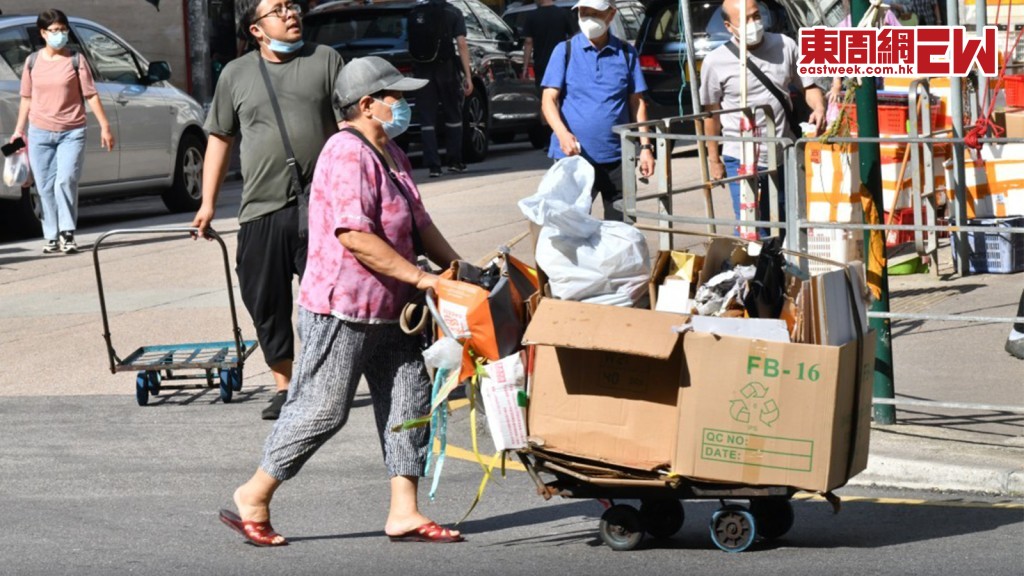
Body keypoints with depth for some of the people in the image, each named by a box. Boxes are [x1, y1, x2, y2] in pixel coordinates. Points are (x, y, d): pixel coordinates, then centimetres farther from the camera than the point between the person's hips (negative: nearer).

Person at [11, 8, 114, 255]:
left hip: (71, 133, -3)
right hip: (40, 133, 3)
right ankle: (52, 237, 10)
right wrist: (19, 130, 12)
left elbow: (91, 95, 0)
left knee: (66, 181, -15)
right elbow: (26, 98, 14)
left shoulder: (76, 60, 0)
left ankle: (67, 234, -9)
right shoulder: (33, 62, 7)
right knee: (45, 187, 2)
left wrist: (105, 126, -4)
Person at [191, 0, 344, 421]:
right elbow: (220, 139, 14)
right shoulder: (236, 74, 9)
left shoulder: (325, 60, 5)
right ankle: (284, 387, 17)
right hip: (261, 211, 2)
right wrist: (208, 203, 11)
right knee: (266, 303, 5)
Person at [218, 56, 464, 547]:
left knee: (409, 403, 6)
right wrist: (421, 278, -24)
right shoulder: (348, 155, -18)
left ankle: (404, 513, 9)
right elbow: (355, 237, -26)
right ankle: (252, 501, 7)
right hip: (342, 309, -10)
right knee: (320, 410, -5)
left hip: (388, 311, 10)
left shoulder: (390, 155, 15)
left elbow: (418, 224, 21)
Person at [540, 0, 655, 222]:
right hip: (574, 156, -2)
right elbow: (548, 100, -4)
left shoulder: (626, 53, 8)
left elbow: (637, 102, 11)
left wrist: (645, 146, 2)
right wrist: (563, 133, -21)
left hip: (616, 157, 2)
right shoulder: (565, 51, 2)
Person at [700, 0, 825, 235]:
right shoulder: (716, 62, -7)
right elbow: (711, 113, 2)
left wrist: (818, 108, -13)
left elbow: (808, 86, 9)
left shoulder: (785, 46, 0)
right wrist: (713, 160, 6)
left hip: (784, 157, 3)